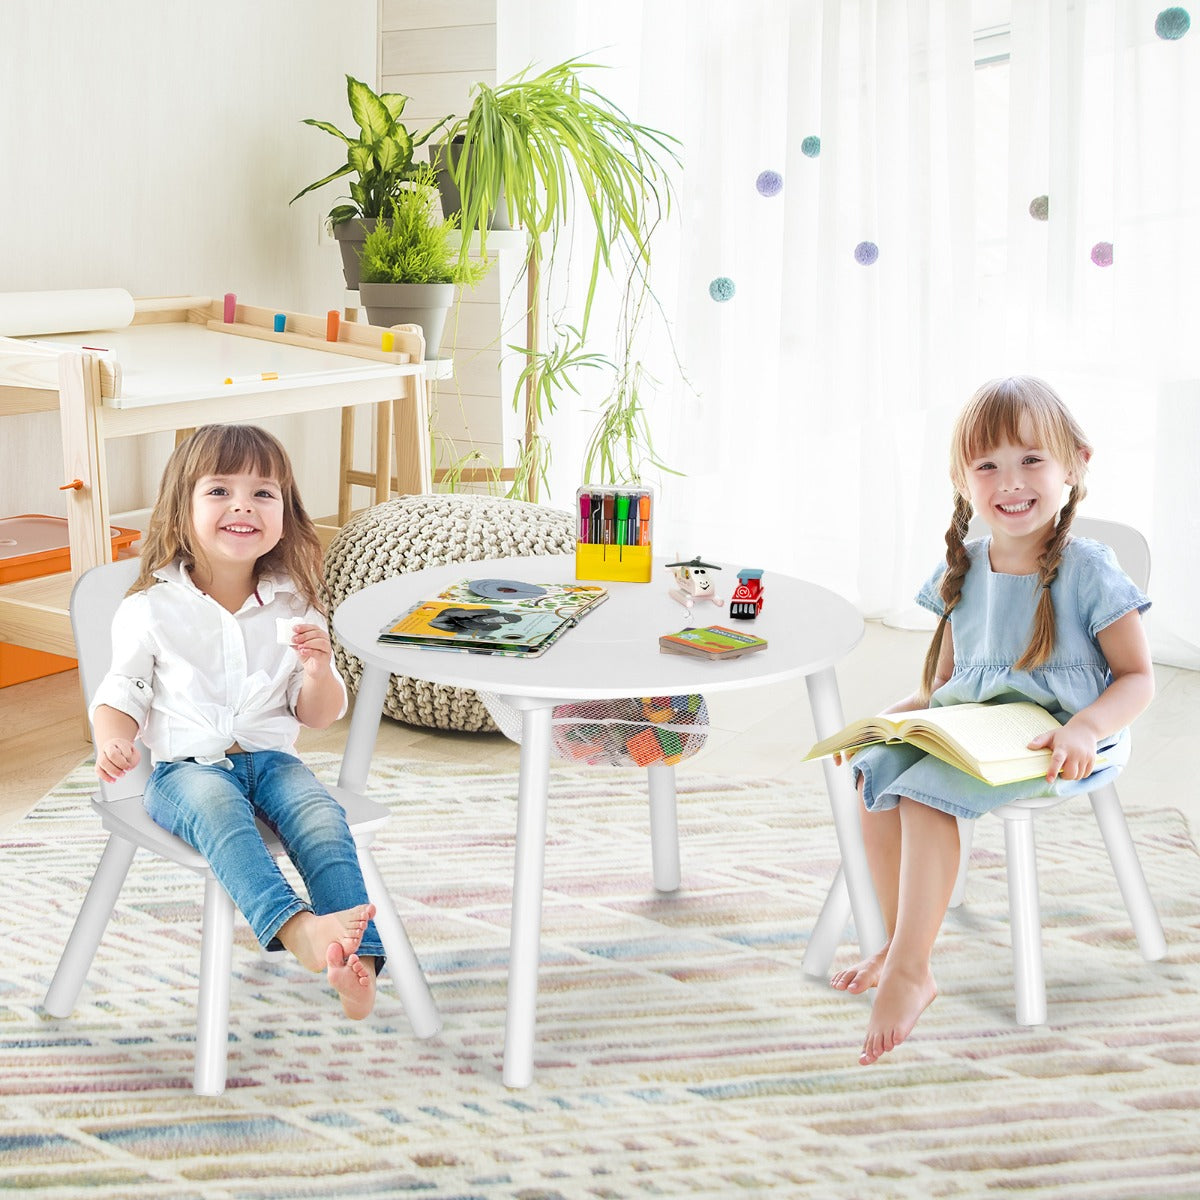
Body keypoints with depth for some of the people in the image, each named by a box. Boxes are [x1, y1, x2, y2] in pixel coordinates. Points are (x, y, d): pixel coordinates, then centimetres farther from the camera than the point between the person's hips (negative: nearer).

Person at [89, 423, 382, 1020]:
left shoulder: (293, 607, 7)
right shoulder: (152, 608, 1)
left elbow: (318, 715, 10)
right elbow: (120, 694, 6)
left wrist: (319, 668, -12)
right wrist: (113, 740, -17)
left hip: (271, 757, 3)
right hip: (185, 765, -3)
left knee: (323, 818, -28)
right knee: (219, 812, -37)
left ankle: (358, 955, -37)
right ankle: (297, 928, -56)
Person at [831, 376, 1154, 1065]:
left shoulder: (1088, 571, -8)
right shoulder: (963, 572, 10)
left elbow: (1138, 679, -7)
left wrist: (1086, 729, -26)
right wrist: (893, 716, -1)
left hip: (1055, 743, -7)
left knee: (925, 790, -28)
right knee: (875, 771, -16)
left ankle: (908, 973, -21)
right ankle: (900, 945, -2)